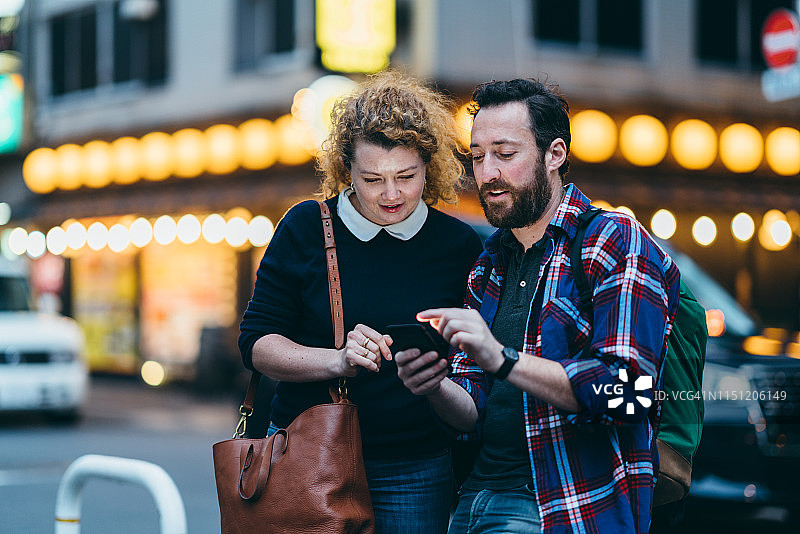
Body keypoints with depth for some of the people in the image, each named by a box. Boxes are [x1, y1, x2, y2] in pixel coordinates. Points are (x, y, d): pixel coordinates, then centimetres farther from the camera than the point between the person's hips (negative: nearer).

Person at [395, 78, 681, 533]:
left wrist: (503, 359, -26)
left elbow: (627, 391, -18)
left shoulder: (617, 244, -6)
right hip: (478, 497, 6)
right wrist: (438, 389, -10)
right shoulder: (489, 266, 15)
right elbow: (477, 411, 13)